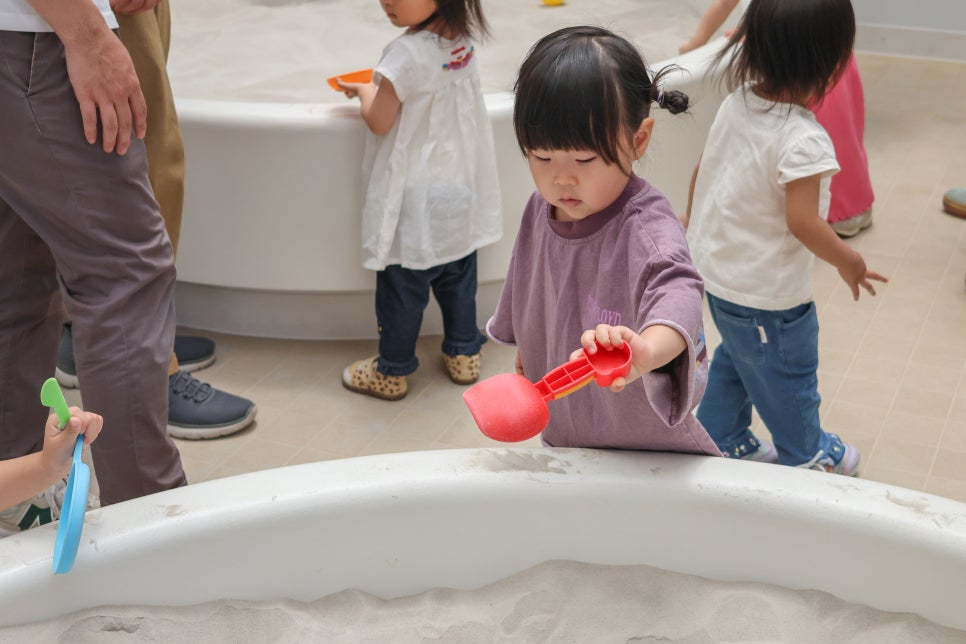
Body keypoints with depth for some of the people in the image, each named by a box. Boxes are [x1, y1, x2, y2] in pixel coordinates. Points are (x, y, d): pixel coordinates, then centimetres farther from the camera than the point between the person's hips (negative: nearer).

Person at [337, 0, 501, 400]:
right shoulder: (462, 38, -3)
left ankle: (391, 373, 19)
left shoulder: (406, 55, -25)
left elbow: (379, 122, -13)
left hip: (415, 199, -7)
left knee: (402, 285, 6)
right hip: (461, 188, 7)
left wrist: (365, 91, 4)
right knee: (458, 276, 20)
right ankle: (463, 355, 33)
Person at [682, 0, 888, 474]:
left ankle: (722, 438, 44)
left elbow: (702, 168, 6)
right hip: (766, 292, -7)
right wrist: (847, 261, -12)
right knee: (787, 373, 17)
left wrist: (691, 215, 24)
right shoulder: (804, 141, -30)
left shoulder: (736, 102, -6)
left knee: (736, 357, 28)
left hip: (716, 268, 7)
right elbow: (802, 222, -29)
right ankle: (804, 454, 39)